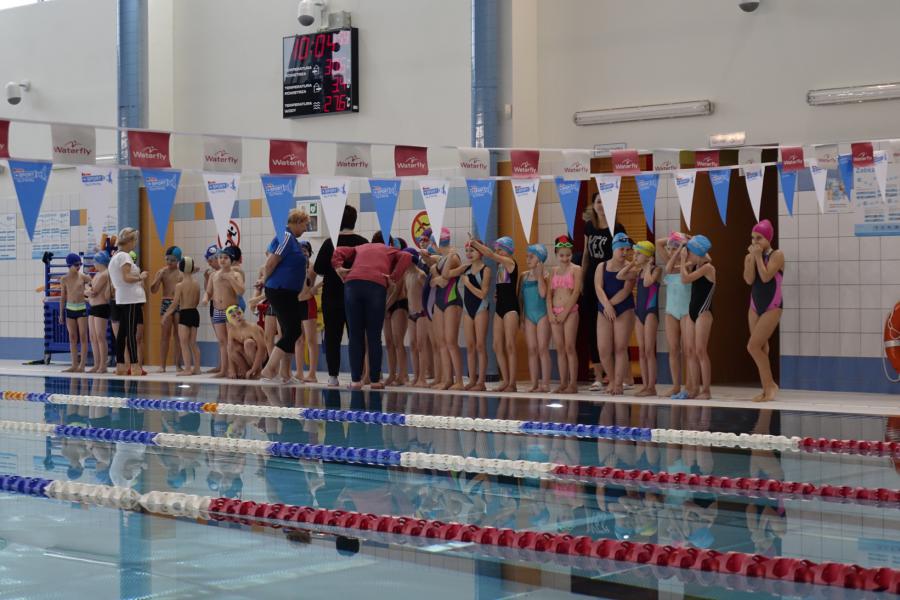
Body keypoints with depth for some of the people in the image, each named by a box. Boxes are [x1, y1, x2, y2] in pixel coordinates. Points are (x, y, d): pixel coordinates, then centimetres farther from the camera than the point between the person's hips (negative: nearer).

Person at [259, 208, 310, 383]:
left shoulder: (291, 239, 17)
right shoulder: (286, 237, -14)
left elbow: (270, 264, 23)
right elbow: (270, 264, -17)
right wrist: (266, 280, -2)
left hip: (288, 293, 10)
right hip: (280, 291, -10)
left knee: (291, 332, 12)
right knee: (292, 332, -11)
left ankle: (285, 375, 17)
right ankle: (268, 371, -12)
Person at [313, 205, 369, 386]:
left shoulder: (330, 243, -8)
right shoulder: (363, 243, -5)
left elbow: (318, 269, -6)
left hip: (332, 297, -1)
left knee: (332, 337, 7)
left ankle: (333, 375, 5)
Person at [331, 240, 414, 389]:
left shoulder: (359, 248, 35)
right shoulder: (390, 251, 28)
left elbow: (338, 251, 21)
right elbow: (407, 257, 8)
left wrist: (338, 268, 10)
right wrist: (394, 277, 4)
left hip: (352, 283, 2)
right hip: (376, 285, -2)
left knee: (355, 336, 6)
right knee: (374, 336, 5)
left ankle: (355, 380, 4)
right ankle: (375, 380, 7)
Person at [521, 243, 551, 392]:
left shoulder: (545, 274, -6)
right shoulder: (525, 276, 10)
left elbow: (543, 293, -20)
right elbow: (521, 296, 13)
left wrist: (539, 275, -15)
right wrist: (521, 315, 7)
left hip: (542, 314, -5)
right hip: (528, 314, 5)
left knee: (543, 348, -6)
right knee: (531, 349, 4)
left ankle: (545, 383, -5)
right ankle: (534, 383, 7)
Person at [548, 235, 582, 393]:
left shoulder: (576, 269, -1)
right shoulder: (554, 271, 13)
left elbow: (576, 292, -9)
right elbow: (549, 293, 9)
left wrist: (565, 312, -13)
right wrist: (551, 313, -4)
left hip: (570, 311, -5)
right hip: (555, 312, 5)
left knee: (569, 347, -7)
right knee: (560, 348, 5)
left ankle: (573, 384, -5)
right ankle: (563, 383, 8)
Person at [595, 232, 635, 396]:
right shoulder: (602, 267, 9)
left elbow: (626, 290, -10)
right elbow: (598, 288, -4)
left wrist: (611, 304, -14)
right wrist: (607, 306, -19)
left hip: (625, 310, -3)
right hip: (604, 311, 3)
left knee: (620, 348, -6)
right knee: (603, 350, -3)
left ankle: (618, 384, -1)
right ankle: (612, 379, 18)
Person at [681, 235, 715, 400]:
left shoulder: (707, 267, -12)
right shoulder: (696, 266, 11)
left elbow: (685, 278, -19)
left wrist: (683, 260, -10)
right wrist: (686, 263, 2)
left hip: (703, 312, -8)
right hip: (692, 310, 8)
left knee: (700, 351, -10)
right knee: (691, 351, 5)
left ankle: (705, 390, -7)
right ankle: (694, 389, 7)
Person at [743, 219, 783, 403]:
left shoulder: (777, 255, -9)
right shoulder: (749, 257, 6)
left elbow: (765, 277, -22)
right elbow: (749, 280, -9)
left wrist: (759, 256, -15)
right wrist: (752, 257, -10)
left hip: (772, 307, -6)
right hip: (755, 306, 7)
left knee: (753, 346, -15)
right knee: (760, 349, 8)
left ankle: (770, 384, -4)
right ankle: (767, 389, 15)